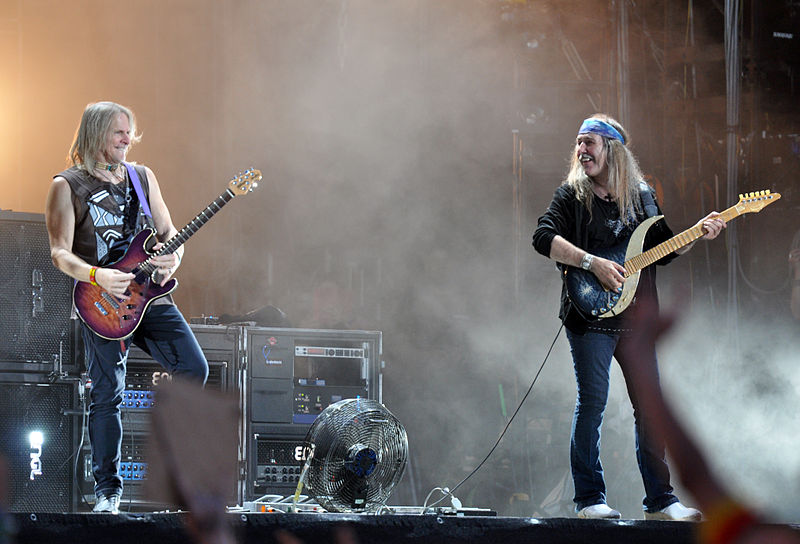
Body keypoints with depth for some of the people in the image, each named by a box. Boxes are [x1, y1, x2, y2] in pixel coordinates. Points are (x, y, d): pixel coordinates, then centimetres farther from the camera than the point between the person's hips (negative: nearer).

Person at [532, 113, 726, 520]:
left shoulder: (642, 196, 13)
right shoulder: (572, 195, 1)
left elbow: (664, 250, 19)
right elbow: (543, 237, -13)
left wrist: (696, 233, 1)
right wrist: (594, 264, -20)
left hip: (636, 318, 4)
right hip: (590, 315, -4)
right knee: (592, 402, -9)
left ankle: (660, 501, 11)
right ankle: (590, 500, -3)